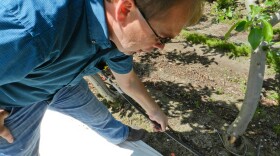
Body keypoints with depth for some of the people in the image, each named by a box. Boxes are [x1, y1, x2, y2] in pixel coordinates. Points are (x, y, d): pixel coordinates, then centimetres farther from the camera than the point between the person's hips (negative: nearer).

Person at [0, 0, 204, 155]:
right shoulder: (33, 31, -49)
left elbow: (128, 80, 2)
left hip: (61, 82, 5)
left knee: (99, 115, 21)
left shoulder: (119, 31, -20)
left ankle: (119, 134, 54)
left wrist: (153, 110, 17)